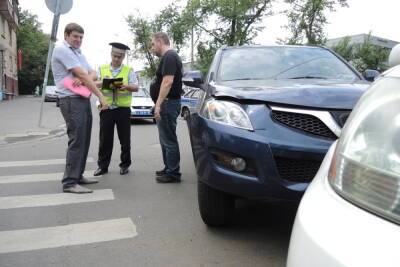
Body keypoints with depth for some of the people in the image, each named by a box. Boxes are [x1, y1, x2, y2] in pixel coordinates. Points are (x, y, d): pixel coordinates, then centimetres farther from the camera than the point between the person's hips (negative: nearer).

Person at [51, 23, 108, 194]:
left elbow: (92, 74, 11)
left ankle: (78, 175, 19)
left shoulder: (79, 53, 21)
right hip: (71, 101, -9)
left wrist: (82, 79, -13)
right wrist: (101, 96, -18)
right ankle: (69, 182, -7)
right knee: (76, 141, -12)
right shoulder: (62, 50, -7)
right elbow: (81, 74, -15)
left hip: (84, 100, 9)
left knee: (84, 140, 10)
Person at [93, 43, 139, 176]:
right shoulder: (102, 69, 10)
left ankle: (125, 164, 17)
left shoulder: (129, 70, 6)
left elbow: (136, 87, -1)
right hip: (106, 109, 1)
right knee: (105, 139, 5)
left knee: (125, 139, 5)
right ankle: (103, 166, 14)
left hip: (123, 109, -1)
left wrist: (126, 86, -22)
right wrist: (101, 84, -18)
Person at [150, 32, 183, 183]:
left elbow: (167, 82, -24)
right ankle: (169, 168, 25)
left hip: (168, 103, -11)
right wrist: (159, 104, 24)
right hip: (168, 103, 11)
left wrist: (158, 104, -25)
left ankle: (173, 173, 0)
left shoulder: (169, 57, -13)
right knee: (166, 139, 16)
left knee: (169, 140, -6)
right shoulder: (170, 56, 21)